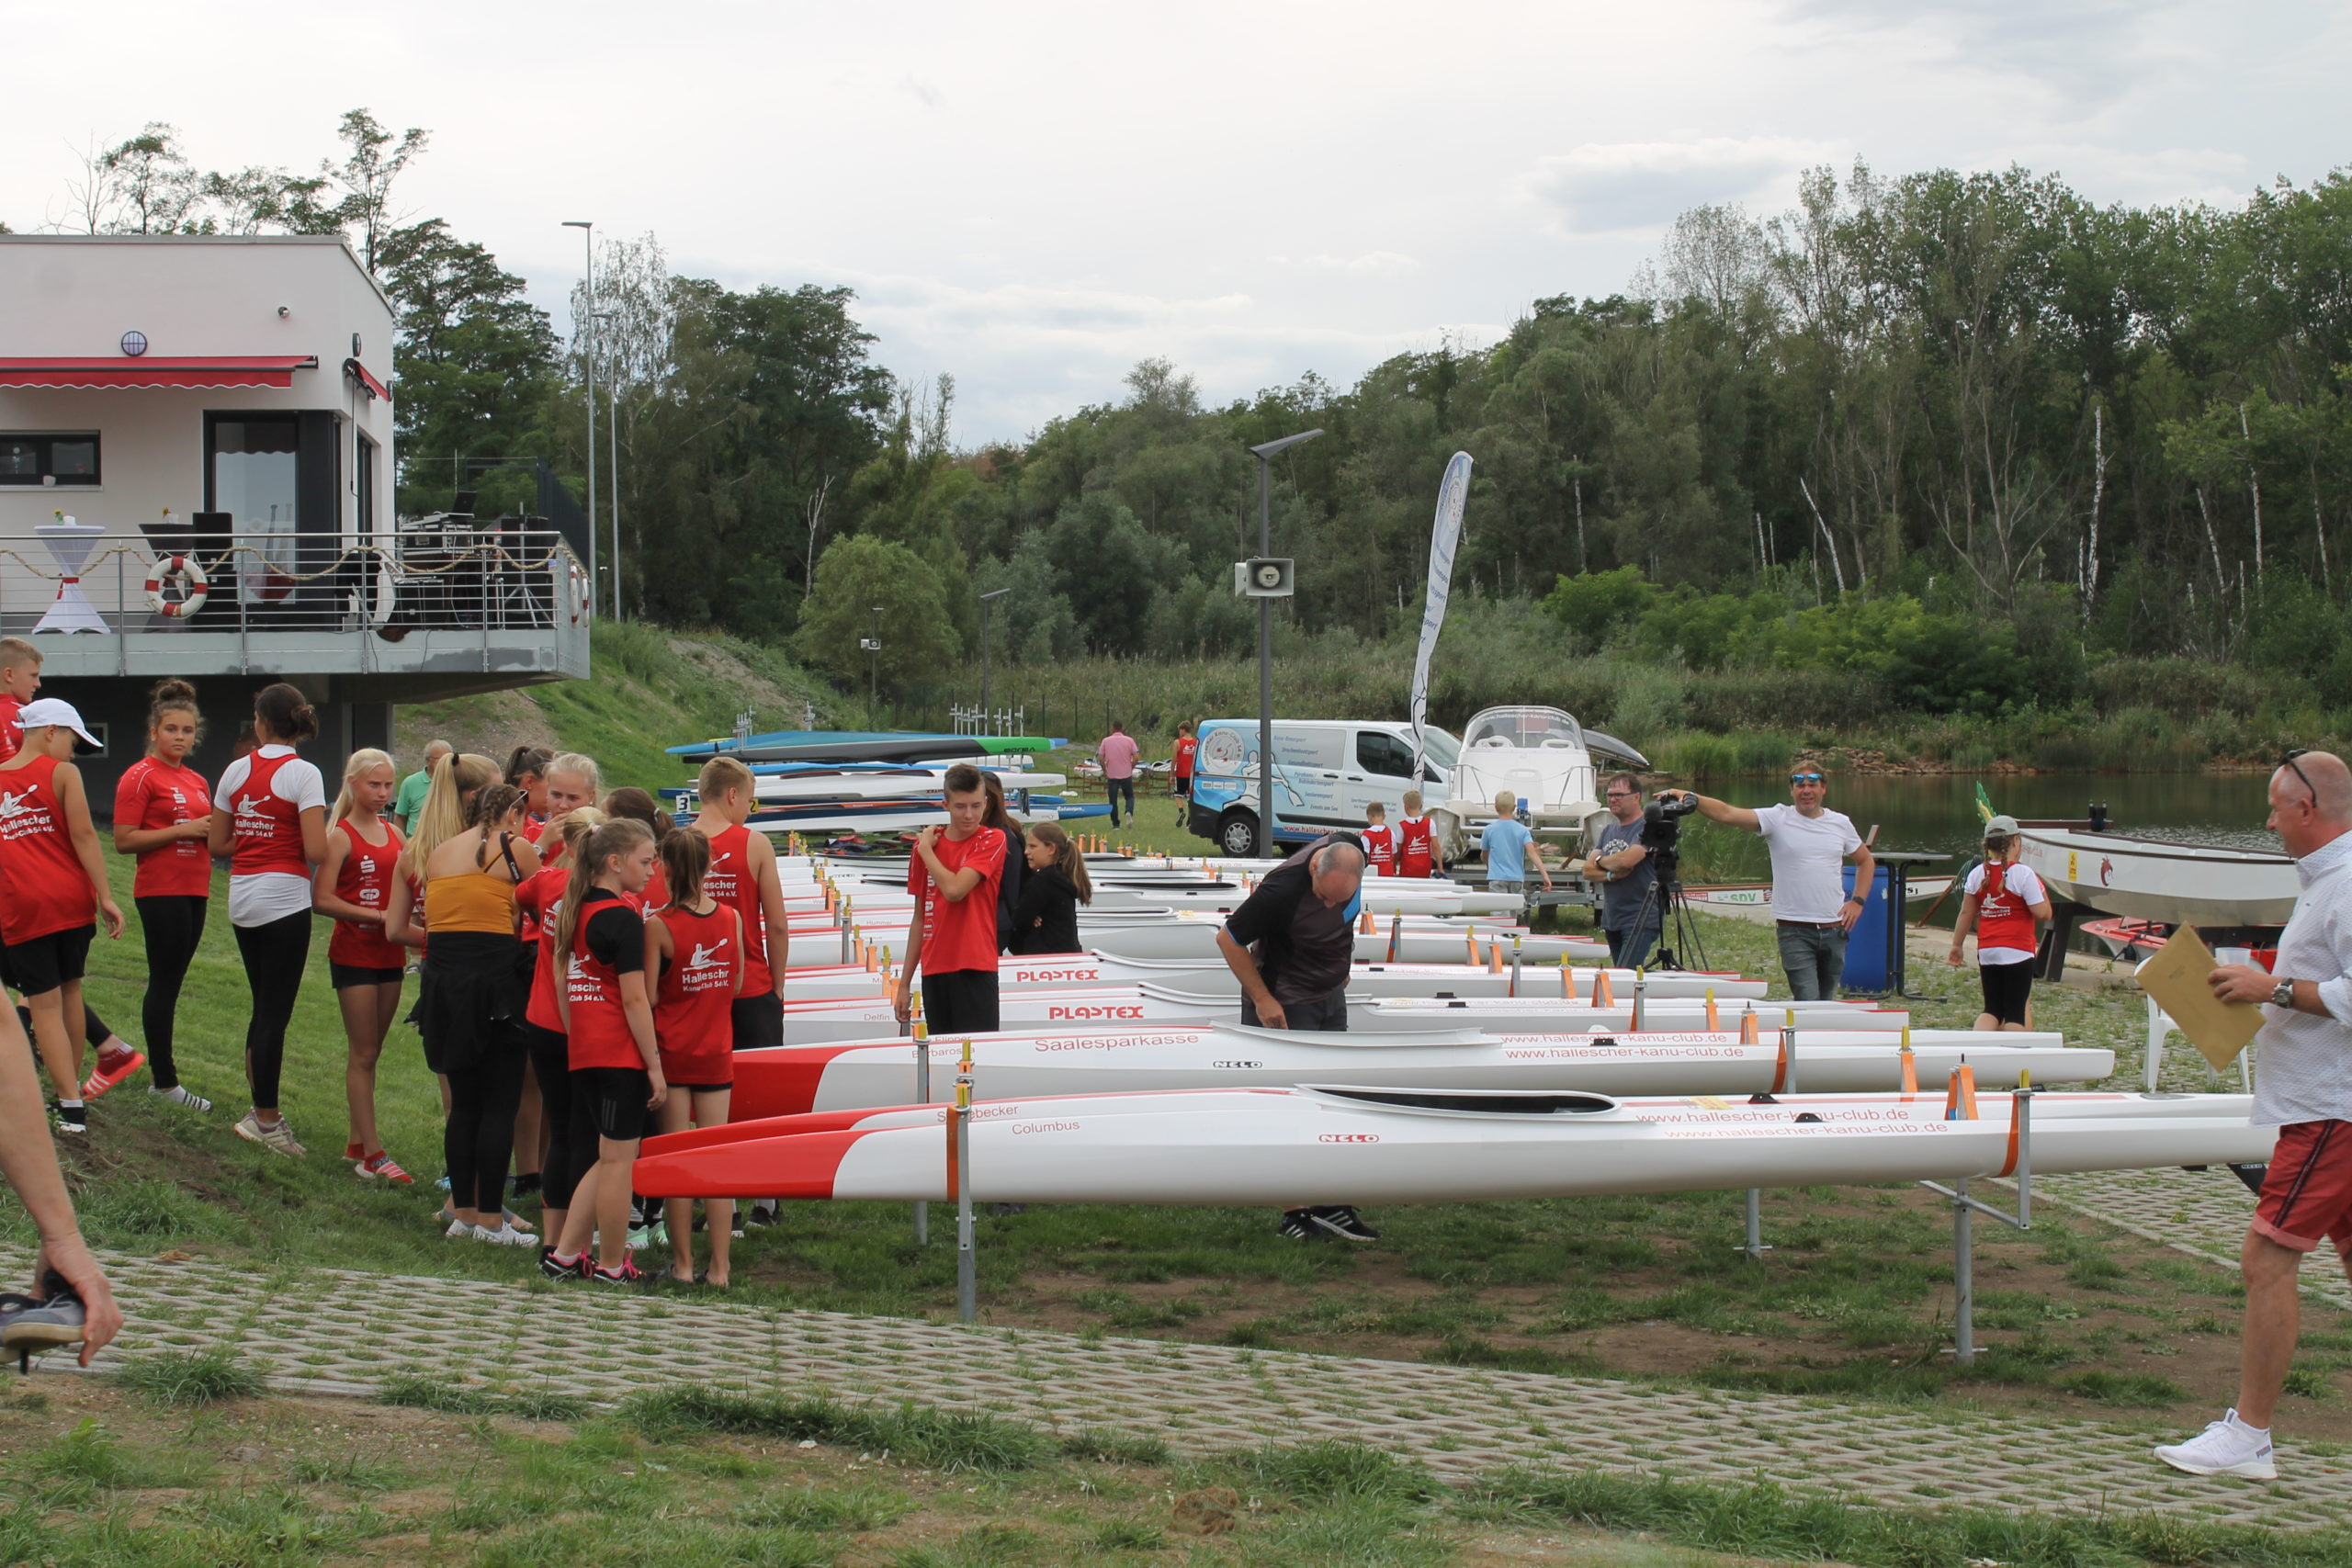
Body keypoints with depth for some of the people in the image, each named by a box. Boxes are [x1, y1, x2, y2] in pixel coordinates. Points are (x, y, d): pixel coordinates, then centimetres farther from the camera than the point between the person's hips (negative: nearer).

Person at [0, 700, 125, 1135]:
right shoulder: (62, 773, -2)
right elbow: (83, 836, -11)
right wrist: (105, 896, -12)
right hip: (70, 898, -1)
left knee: (44, 1002, 2)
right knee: (69, 989, 16)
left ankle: (72, 1106, -4)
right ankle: (71, 1087, 25)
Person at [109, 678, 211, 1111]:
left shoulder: (197, 781, 16)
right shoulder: (139, 777, -7)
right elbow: (124, 841, -14)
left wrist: (212, 833, 4)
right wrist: (183, 830, -17)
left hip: (194, 891, 7)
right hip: (161, 892, -7)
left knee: (170, 983, 10)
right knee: (165, 983, -4)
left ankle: (161, 1070, 14)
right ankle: (164, 1080, 0)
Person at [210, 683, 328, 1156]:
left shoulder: (236, 770, 5)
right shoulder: (302, 774, -11)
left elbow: (218, 843, 10)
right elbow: (316, 851, -18)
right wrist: (287, 842, 3)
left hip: (241, 898, 6)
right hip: (284, 899, -6)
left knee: (264, 1008, 17)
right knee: (275, 1013, 1)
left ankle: (261, 1112, 23)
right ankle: (266, 1120, 6)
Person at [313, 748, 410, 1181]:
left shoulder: (394, 834, 9)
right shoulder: (341, 836, -9)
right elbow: (321, 899, -17)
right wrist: (377, 916, -21)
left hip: (390, 954, 6)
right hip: (353, 954, -6)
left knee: (371, 1051, 12)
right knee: (363, 1053, -5)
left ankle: (356, 1142, 20)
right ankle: (372, 1156, -6)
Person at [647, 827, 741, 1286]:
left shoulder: (658, 927, -14)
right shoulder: (731, 918, -3)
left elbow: (648, 997, -14)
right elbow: (736, 983, 7)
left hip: (671, 1051, -3)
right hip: (717, 1051, 3)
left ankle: (682, 1263, 8)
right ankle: (719, 1266, 7)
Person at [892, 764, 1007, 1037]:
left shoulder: (992, 841, -3)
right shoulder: (926, 844, 10)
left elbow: (954, 890, -18)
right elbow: (920, 917, 15)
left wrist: (925, 849, -3)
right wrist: (905, 982, 13)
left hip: (974, 970, -5)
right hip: (933, 971, 5)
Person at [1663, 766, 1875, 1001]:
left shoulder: (1840, 823, 9)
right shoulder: (1777, 819, -4)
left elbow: (1866, 861, 23)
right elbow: (1727, 814, -16)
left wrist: (1857, 901, 8)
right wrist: (1690, 797, -32)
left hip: (1834, 929, 4)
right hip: (1795, 930, -4)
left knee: (1827, 1004, 14)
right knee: (1808, 1004, -14)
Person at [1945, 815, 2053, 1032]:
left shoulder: (1976, 874, 4)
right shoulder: (2023, 874, -11)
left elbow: (1966, 914, 8)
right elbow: (2042, 913, -13)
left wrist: (1956, 946, 17)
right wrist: (2043, 893, 6)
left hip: (1986, 951, 5)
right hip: (2017, 951, -5)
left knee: (1992, 1009, 11)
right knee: (2016, 1012, 0)